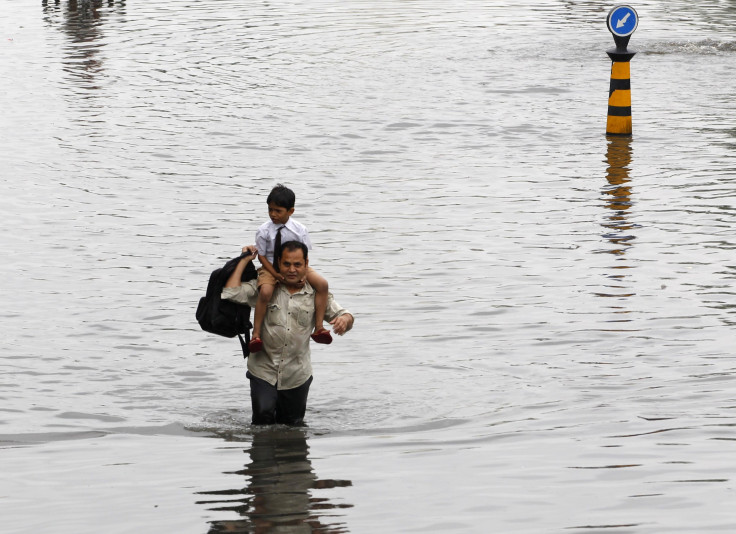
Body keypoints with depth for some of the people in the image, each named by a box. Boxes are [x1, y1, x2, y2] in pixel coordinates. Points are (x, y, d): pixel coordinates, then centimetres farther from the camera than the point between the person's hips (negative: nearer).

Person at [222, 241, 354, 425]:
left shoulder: (316, 294, 2)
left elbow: (345, 316, 2)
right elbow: (230, 293, -10)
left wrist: (344, 320, -23)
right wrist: (244, 260, -3)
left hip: (297, 375, 2)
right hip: (264, 370, -1)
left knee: (292, 424, 11)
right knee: (263, 417, -19)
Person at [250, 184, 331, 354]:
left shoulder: (300, 230, -6)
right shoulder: (264, 231, -10)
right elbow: (261, 256, -5)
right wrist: (276, 274, -18)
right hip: (270, 268, -2)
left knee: (322, 284, -19)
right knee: (265, 292, -34)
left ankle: (319, 327, -13)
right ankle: (256, 333, -23)